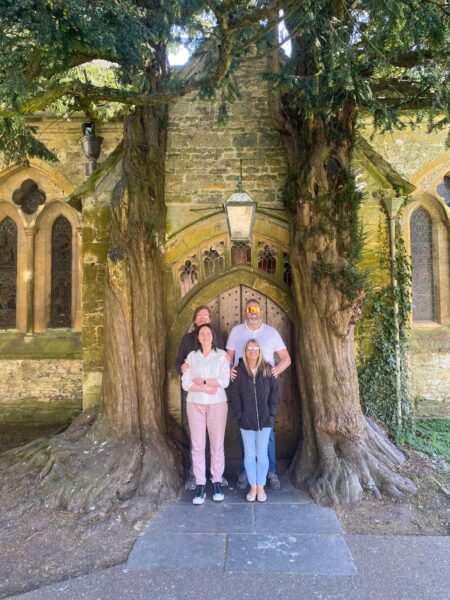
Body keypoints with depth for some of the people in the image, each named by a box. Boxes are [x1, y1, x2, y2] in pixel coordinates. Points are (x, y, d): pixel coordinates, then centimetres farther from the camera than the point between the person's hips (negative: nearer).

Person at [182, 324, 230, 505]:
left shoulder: (221, 355, 0)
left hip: (217, 405, -1)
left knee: (217, 445, 5)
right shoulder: (192, 356, 5)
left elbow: (224, 381, -10)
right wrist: (206, 388, -14)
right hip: (195, 405, 2)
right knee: (197, 446, 3)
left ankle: (217, 482, 19)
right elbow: (185, 384, -3)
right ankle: (200, 485, 12)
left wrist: (202, 381, -9)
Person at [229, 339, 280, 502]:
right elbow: (233, 395, -3)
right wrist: (239, 415, -8)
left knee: (262, 454, 9)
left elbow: (275, 392, 1)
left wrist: (271, 413, -5)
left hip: (264, 420, 0)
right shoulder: (238, 371, -5)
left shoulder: (267, 370, -2)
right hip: (246, 421, 0)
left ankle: (261, 487, 22)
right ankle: (253, 487, 23)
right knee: (249, 454, 10)